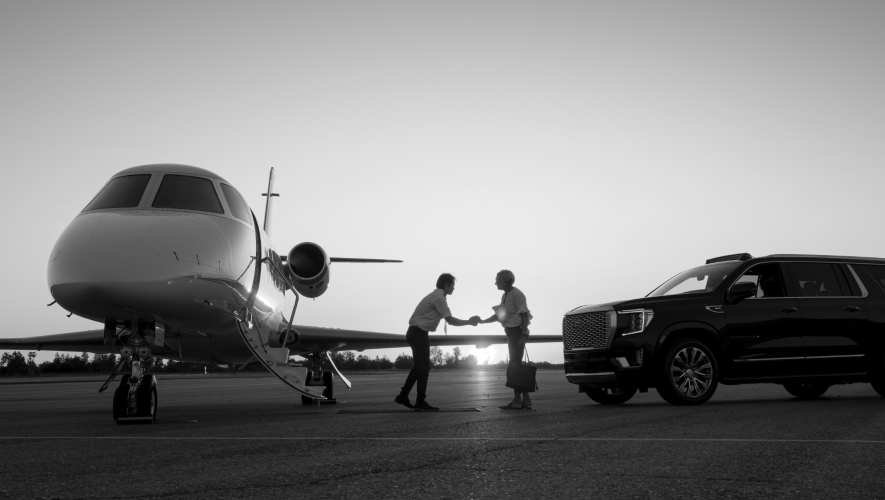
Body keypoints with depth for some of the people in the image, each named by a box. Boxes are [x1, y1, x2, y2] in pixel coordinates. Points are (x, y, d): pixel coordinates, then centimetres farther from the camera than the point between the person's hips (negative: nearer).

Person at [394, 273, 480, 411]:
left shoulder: (436, 296, 15)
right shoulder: (438, 298, -15)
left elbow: (448, 319, 14)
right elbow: (450, 320, -16)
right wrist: (469, 322, -7)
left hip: (416, 333, 10)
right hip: (418, 333, -10)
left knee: (419, 366, 15)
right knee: (424, 367, -4)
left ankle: (403, 396, 19)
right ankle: (420, 401, 2)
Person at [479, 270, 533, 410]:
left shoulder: (516, 294, -14)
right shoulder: (505, 296, 13)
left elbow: (524, 315, -18)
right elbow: (498, 315, 18)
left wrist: (524, 335, -23)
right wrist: (482, 321, 7)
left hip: (518, 332, -10)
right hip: (511, 332, 10)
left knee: (515, 365, -10)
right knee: (517, 365, 11)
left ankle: (517, 400, -9)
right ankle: (525, 400, 16)